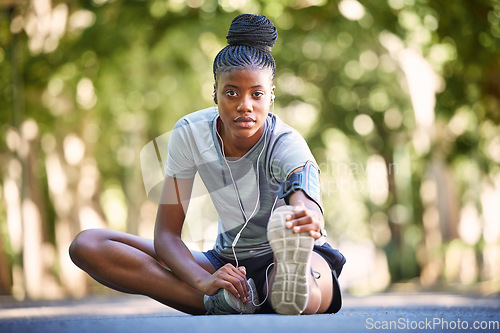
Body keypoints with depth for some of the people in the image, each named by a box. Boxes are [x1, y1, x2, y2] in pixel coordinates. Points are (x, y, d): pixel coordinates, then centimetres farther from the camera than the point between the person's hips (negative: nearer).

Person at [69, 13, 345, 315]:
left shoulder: (287, 145, -19)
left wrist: (308, 225, -65)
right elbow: (166, 234, -12)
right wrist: (205, 281, -33)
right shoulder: (190, 133, -11)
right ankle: (225, 301, -30)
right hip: (228, 262, 6)